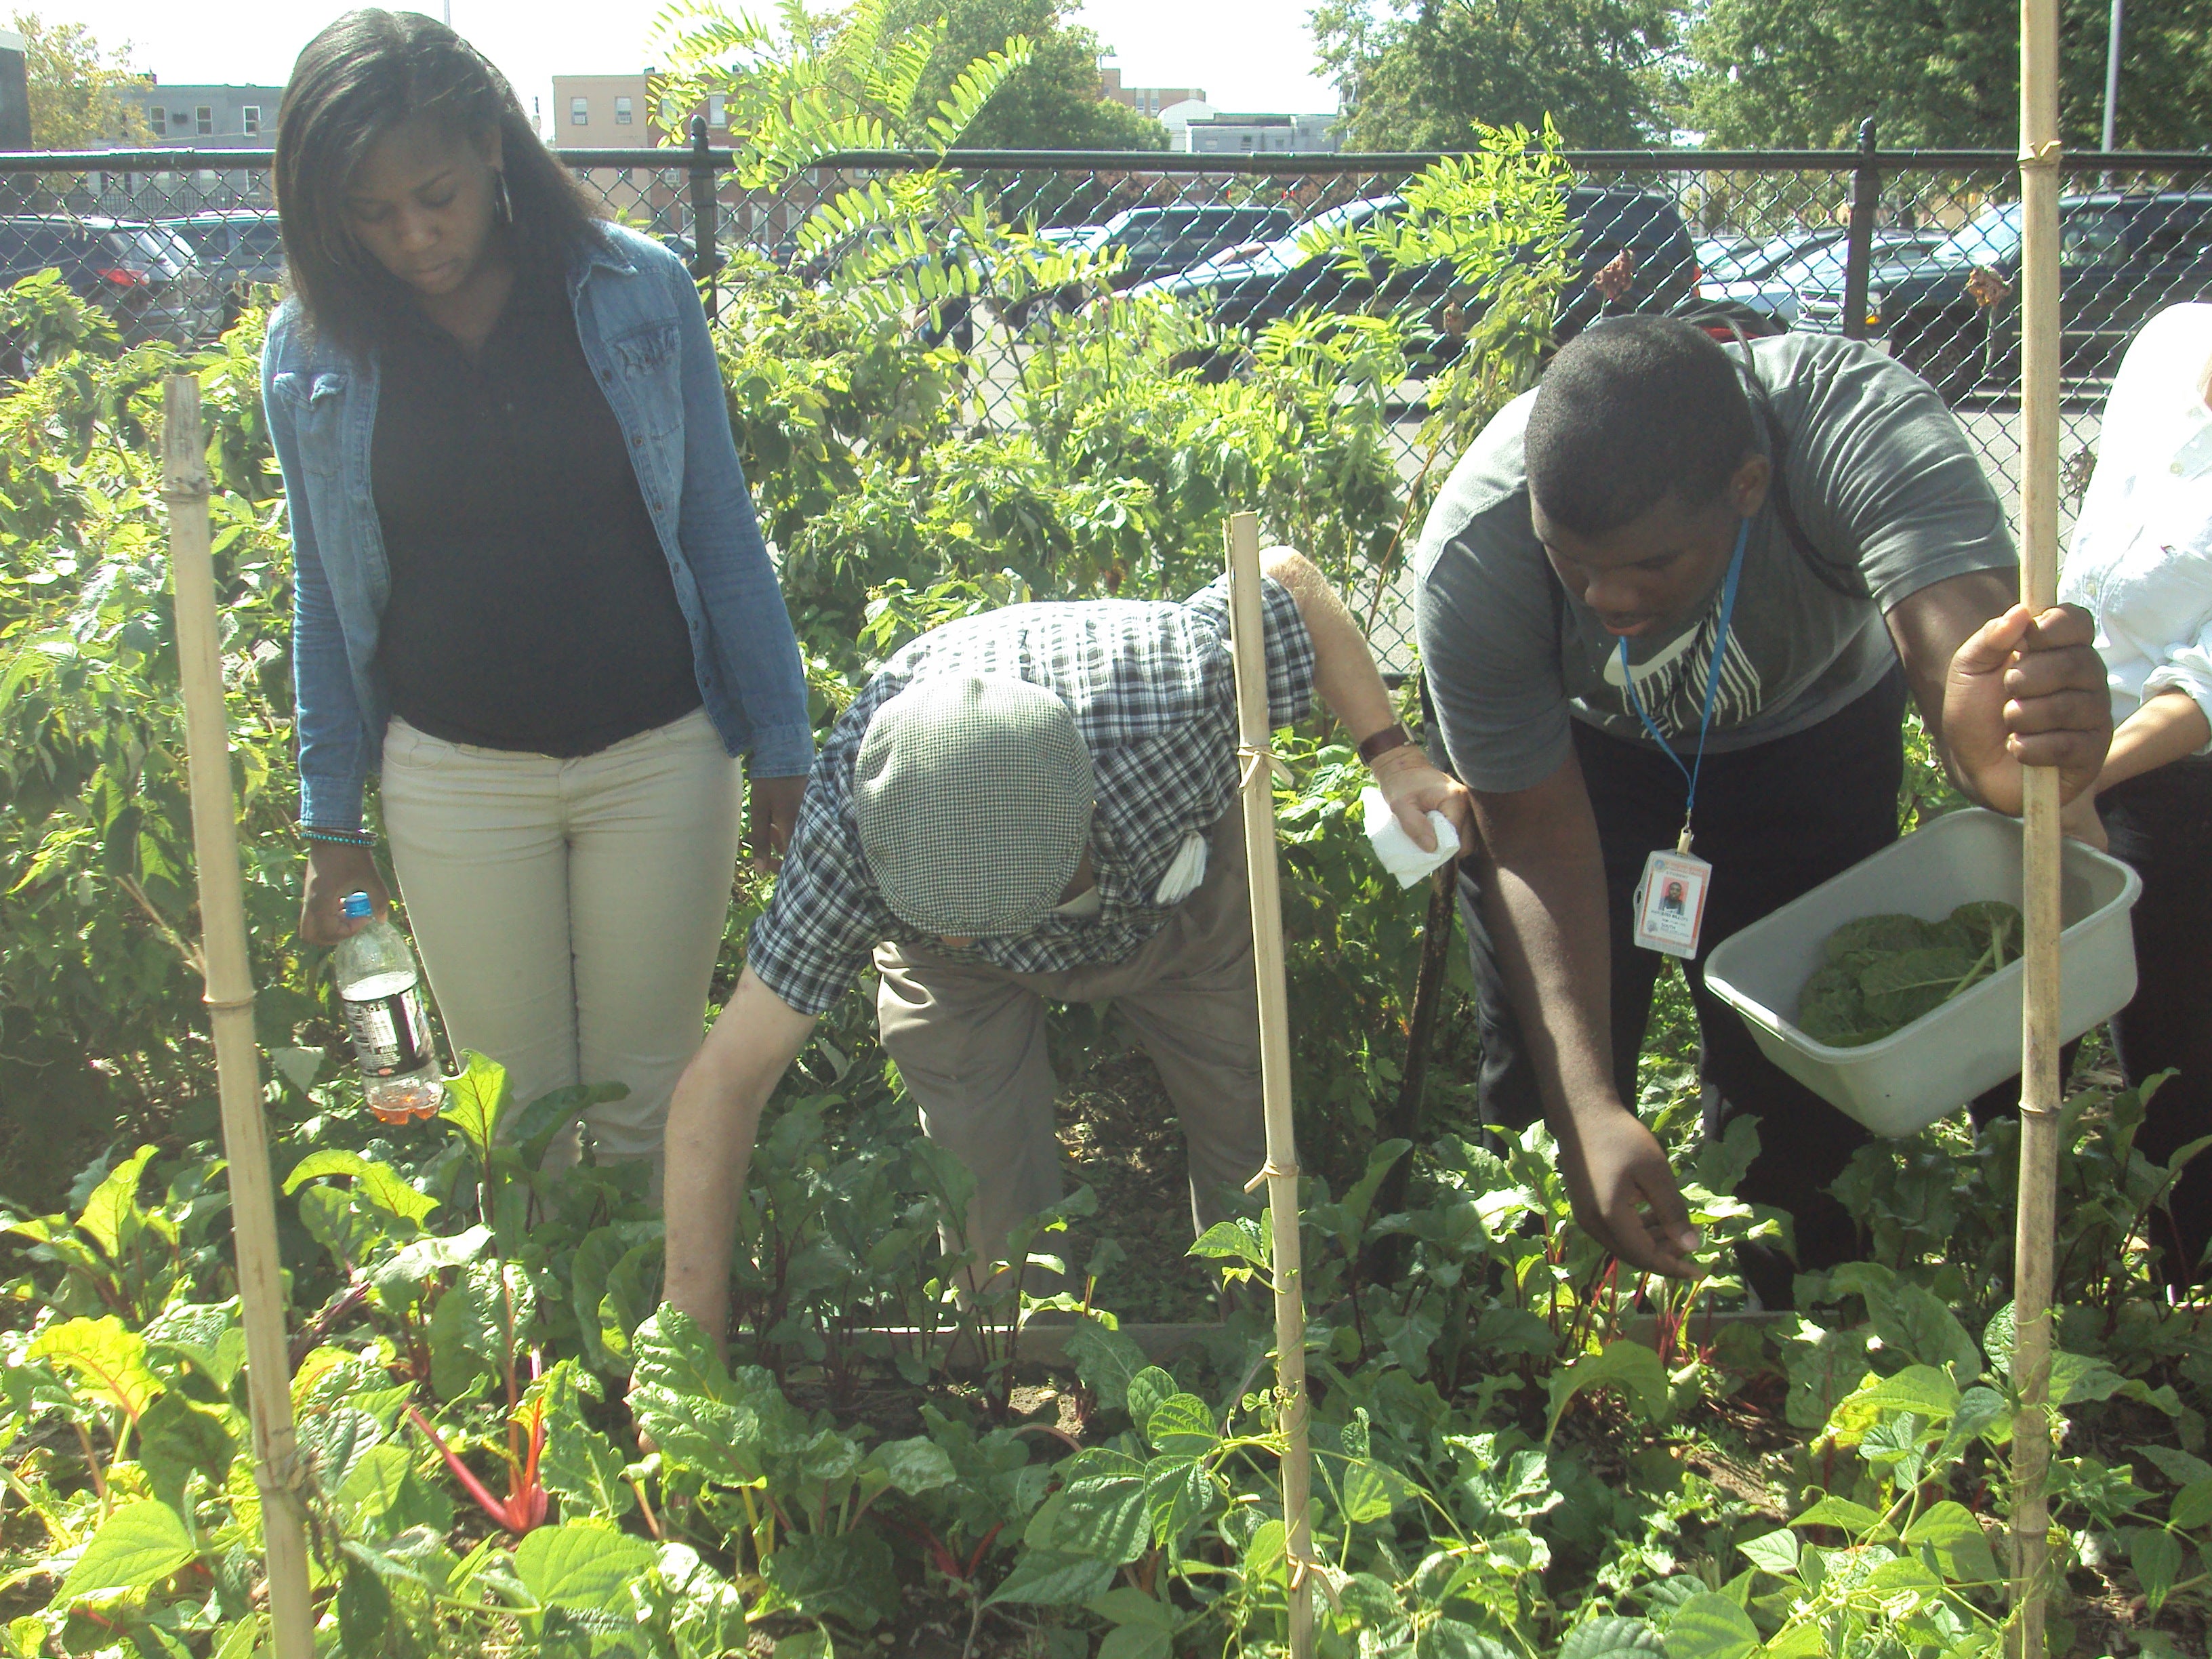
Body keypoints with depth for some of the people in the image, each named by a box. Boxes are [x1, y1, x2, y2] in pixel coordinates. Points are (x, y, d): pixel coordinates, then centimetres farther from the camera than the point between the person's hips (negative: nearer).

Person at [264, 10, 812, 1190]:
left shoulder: (635, 289, -4)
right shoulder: (313, 349, 0)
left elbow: (719, 531, 2)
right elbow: (325, 596, 8)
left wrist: (778, 740, 2)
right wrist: (330, 823, 9)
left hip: (661, 758, -1)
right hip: (454, 777, 1)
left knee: (650, 1100, 9)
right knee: (511, 1116, 11)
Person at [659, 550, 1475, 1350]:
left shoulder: (1169, 692, -45)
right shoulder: (851, 832, -43)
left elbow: (1287, 577, -23)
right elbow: (727, 1077, -37)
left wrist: (1389, 750, -22)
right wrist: (694, 1343, -37)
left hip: (1175, 884, 1)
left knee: (1256, 1150, 7)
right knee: (989, 1207, -9)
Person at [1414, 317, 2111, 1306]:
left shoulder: (1865, 429, -40)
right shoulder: (1472, 555, -36)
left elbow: (1967, 661, -52)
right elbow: (1538, 838, -28)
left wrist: (2028, 738, -77)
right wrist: (1587, 1108, -39)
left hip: (1809, 728, 0)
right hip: (1574, 748, 0)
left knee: (1795, 1081, -1)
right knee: (1544, 1082, -4)